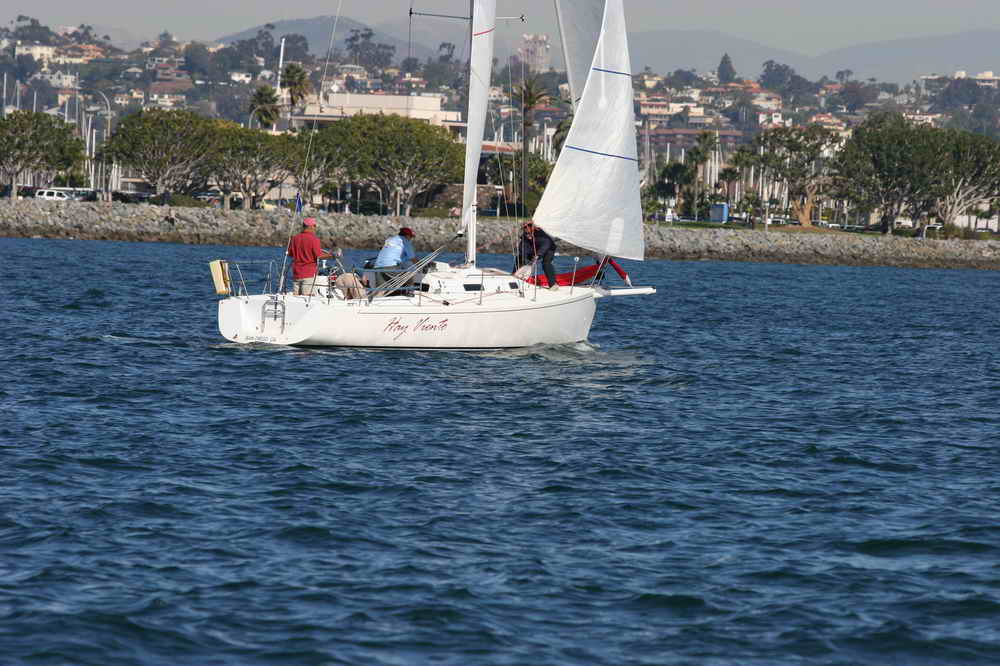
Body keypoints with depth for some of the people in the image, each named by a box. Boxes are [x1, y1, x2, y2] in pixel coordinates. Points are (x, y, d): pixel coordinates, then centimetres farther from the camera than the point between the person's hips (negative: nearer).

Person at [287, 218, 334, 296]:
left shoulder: (295, 238, 7)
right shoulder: (314, 239, -10)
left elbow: (290, 253, 13)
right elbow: (318, 256, -13)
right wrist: (330, 255, 0)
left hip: (296, 272, 5)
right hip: (309, 273, -5)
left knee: (296, 295, 5)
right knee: (307, 296, -7)